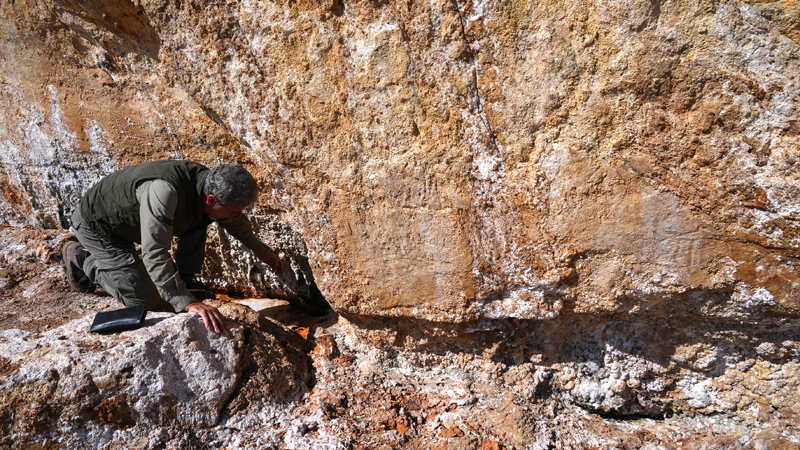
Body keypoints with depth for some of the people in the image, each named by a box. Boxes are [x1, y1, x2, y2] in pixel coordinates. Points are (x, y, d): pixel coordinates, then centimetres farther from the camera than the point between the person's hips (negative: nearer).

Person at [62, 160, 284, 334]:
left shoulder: (208, 183, -14)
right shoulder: (164, 191, -39)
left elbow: (234, 219, 7)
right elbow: (155, 254, -42)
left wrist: (260, 249, 16)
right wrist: (189, 303, -46)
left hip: (128, 218, 7)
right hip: (96, 225, -7)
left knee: (198, 219, -6)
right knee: (147, 300, -5)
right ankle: (83, 258, 11)